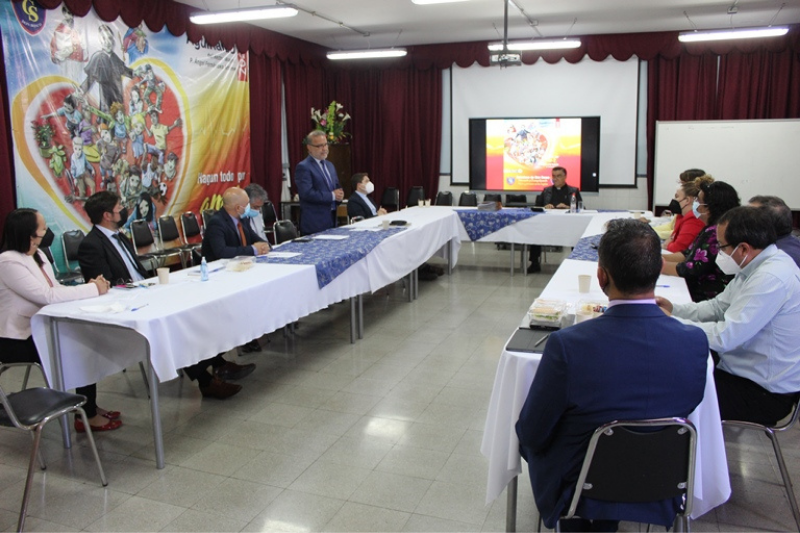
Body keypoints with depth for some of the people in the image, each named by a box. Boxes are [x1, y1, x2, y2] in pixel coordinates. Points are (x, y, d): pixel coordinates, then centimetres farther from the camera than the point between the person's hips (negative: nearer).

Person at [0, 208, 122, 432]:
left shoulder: (38, 255, 7)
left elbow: (56, 290, 4)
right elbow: (47, 296, -28)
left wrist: (90, 288, -15)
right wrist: (93, 289, -22)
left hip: (38, 331, 8)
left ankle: (89, 406, 4)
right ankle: (86, 416, 1)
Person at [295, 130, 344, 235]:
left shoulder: (329, 165, 16)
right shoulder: (303, 167, -10)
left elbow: (337, 186, 22)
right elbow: (307, 193, -21)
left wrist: (339, 194, -2)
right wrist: (332, 196, -16)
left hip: (332, 218, 8)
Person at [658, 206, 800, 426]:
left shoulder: (771, 279, -28)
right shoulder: (758, 266, 3)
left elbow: (724, 337, -29)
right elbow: (718, 307, 11)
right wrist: (674, 309, -2)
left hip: (765, 392, -9)